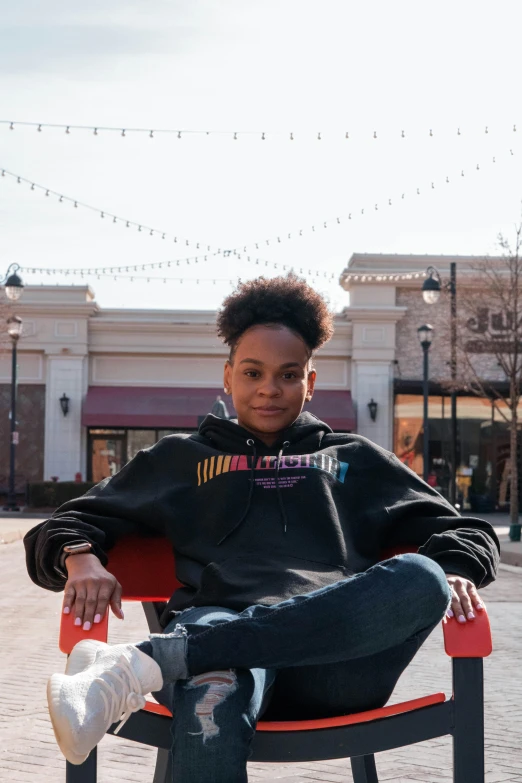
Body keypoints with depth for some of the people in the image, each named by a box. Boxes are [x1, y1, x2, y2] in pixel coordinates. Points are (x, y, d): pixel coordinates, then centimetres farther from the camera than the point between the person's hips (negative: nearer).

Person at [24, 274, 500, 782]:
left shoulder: (355, 460, 33)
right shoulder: (182, 459, 31)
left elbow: (464, 532, 27)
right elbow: (61, 531, 27)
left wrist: (454, 572, 1)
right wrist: (81, 558, 0)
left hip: (339, 656, 2)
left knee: (421, 577, -36)